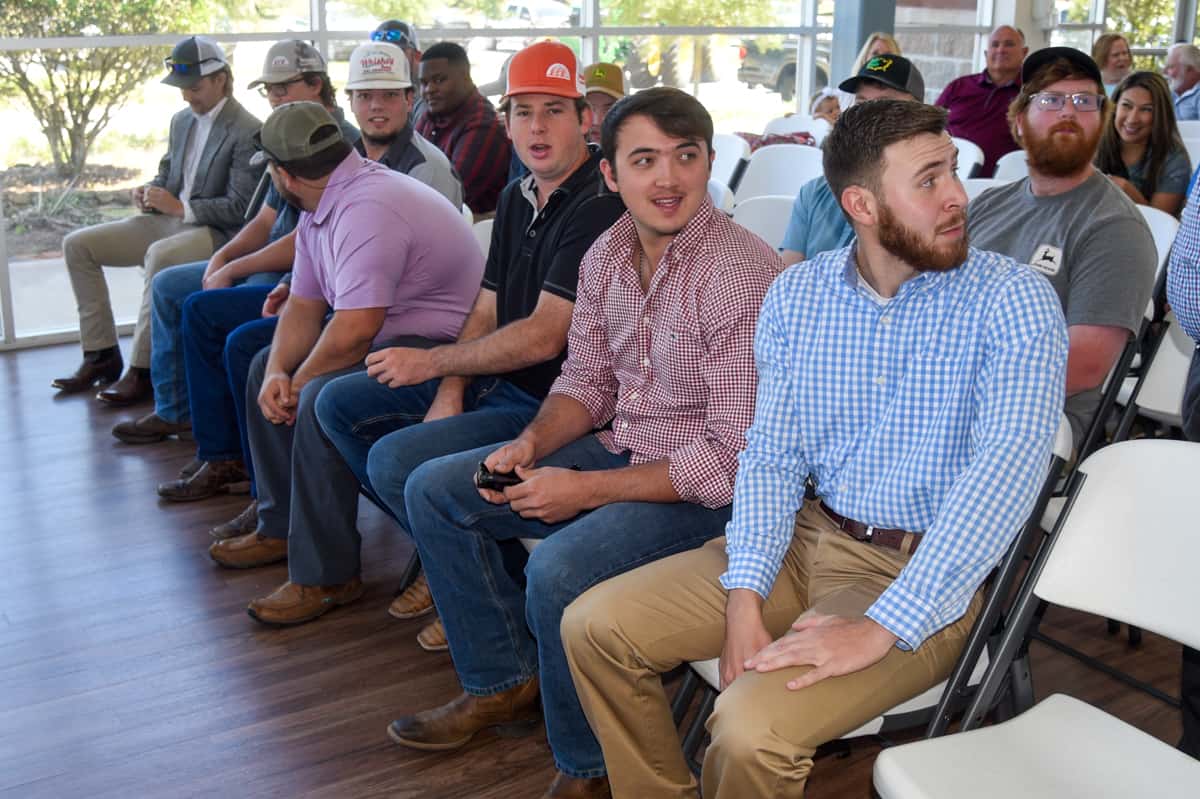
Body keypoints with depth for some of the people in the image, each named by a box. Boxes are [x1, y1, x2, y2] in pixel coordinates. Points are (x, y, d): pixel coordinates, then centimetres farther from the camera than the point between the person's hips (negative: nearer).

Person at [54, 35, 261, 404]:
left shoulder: (248, 132, -12)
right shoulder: (181, 121, 14)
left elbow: (240, 208, -18)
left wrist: (179, 207, -20)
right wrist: (150, 194, 0)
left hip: (215, 232, -9)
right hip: (170, 220, 9)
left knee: (160, 255, -39)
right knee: (77, 245, -1)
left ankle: (141, 369, -28)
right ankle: (101, 354, 2)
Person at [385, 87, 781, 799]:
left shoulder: (744, 274, -24)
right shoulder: (608, 254, 1)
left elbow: (736, 458, -25)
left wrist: (588, 489, -23)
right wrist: (533, 443, -8)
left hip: (709, 491, -8)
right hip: (620, 447, 8)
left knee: (560, 568, -32)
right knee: (435, 491, 7)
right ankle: (506, 681, 22)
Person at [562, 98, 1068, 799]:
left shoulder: (1012, 299, -12)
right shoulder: (796, 296, 2)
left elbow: (1010, 464, -24)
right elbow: (772, 460, 3)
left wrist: (881, 627, -29)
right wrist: (744, 601, -13)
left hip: (930, 572, -5)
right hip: (808, 538, 5)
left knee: (752, 728, -27)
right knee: (595, 626, -4)